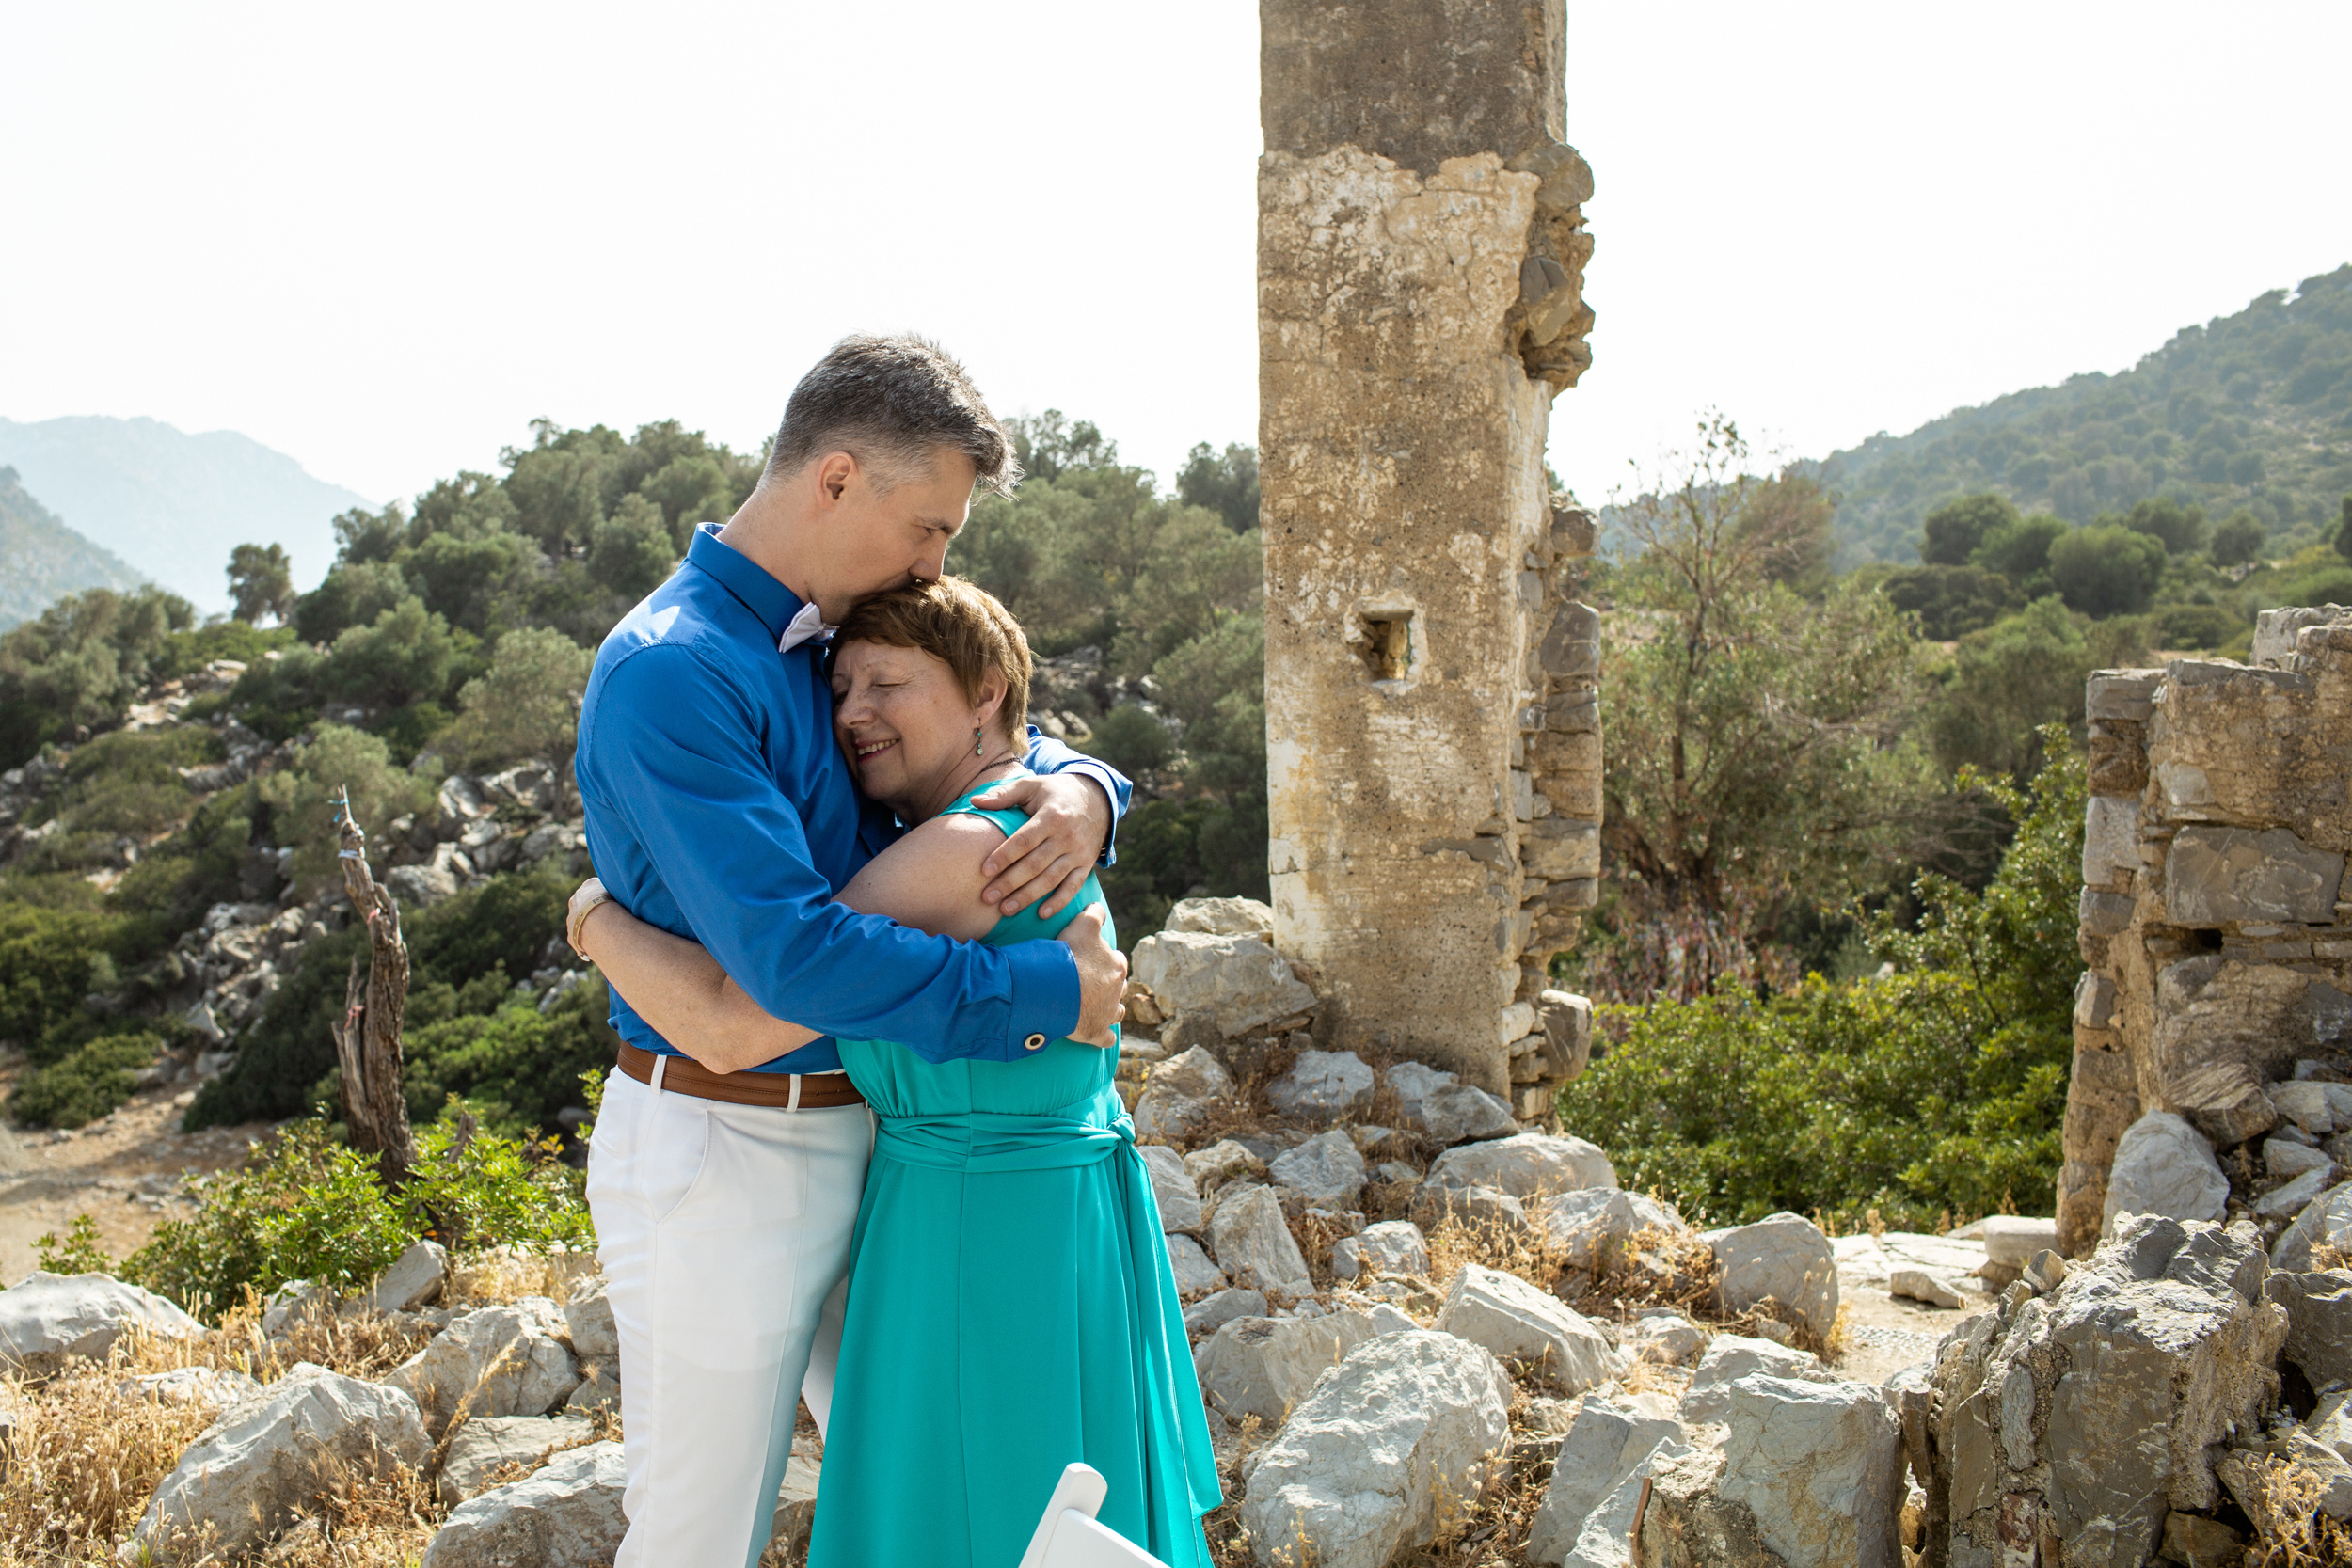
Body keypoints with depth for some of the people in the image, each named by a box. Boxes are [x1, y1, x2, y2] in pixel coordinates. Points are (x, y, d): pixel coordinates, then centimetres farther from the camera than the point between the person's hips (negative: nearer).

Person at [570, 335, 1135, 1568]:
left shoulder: (840, 647, 6)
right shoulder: (671, 671, -21)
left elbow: (1012, 748, 15)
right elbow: (790, 954, -29)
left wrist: (1079, 795, -11)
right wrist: (1049, 993, -22)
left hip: (849, 1132, 8)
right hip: (716, 1153, -8)